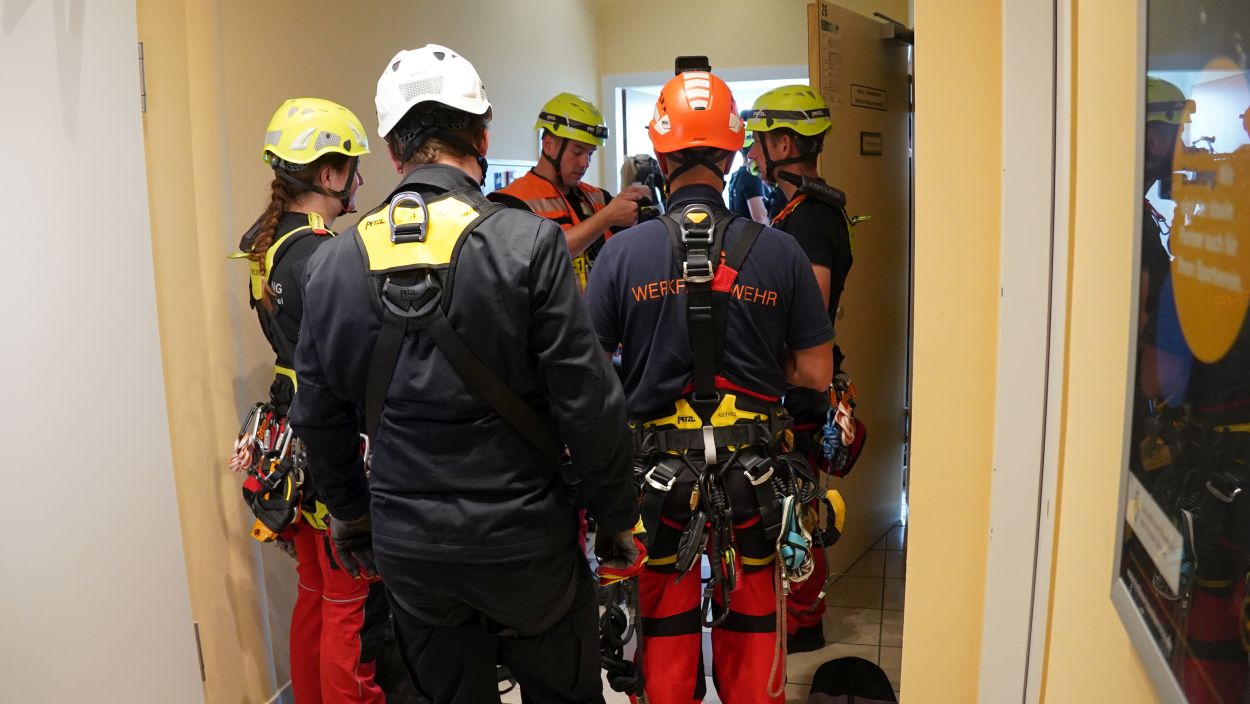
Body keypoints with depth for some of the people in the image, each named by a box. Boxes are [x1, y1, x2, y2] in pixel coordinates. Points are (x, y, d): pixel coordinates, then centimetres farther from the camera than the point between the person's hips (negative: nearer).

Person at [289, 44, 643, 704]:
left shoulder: (333, 261, -3)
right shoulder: (528, 244, -16)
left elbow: (318, 414, 6)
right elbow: (589, 407, -15)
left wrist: (347, 509, 22)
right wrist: (616, 517, 0)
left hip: (404, 544, 4)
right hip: (520, 538, -3)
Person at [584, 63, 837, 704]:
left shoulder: (622, 251, -11)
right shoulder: (779, 251, -8)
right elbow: (816, 373, -2)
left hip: (658, 466, 0)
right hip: (754, 470, 1)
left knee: (667, 627, 17)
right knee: (750, 625, 19)